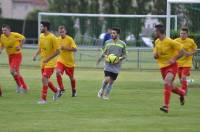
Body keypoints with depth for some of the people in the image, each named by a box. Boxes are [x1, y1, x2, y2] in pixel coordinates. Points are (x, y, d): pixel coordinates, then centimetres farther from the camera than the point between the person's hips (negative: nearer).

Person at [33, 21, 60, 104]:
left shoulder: (52, 37, -18)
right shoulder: (41, 36, 5)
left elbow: (57, 51, -17)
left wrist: (48, 59, -21)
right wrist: (36, 55, -1)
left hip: (50, 62, -8)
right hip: (43, 62, 8)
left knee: (44, 79, -16)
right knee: (46, 80, 15)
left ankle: (43, 99, -11)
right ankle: (56, 91, 39)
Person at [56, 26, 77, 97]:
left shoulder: (69, 39, -13)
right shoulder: (58, 39, 2)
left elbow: (75, 49, -20)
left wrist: (65, 48, -28)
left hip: (69, 62, -3)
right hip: (61, 60, 3)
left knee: (71, 77, 11)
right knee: (58, 73, -23)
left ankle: (74, 90, 36)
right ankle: (61, 89, -12)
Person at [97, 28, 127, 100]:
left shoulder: (122, 44, 2)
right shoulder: (108, 42, 5)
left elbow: (124, 55, 8)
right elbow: (104, 52, 16)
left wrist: (120, 58, -11)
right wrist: (105, 56, -3)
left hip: (116, 65, 1)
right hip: (108, 64, -1)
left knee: (111, 81, 4)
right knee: (107, 79, -16)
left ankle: (106, 95, 19)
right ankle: (102, 90, 10)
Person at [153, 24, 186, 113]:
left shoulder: (170, 42, -16)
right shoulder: (157, 42, 5)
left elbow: (181, 51, -12)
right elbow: (155, 55, 17)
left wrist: (174, 59, -24)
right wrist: (155, 55, -8)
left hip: (172, 66, -8)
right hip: (162, 67, 8)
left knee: (167, 83, -27)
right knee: (170, 87, 14)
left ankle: (166, 106, -30)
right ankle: (182, 93, 45)